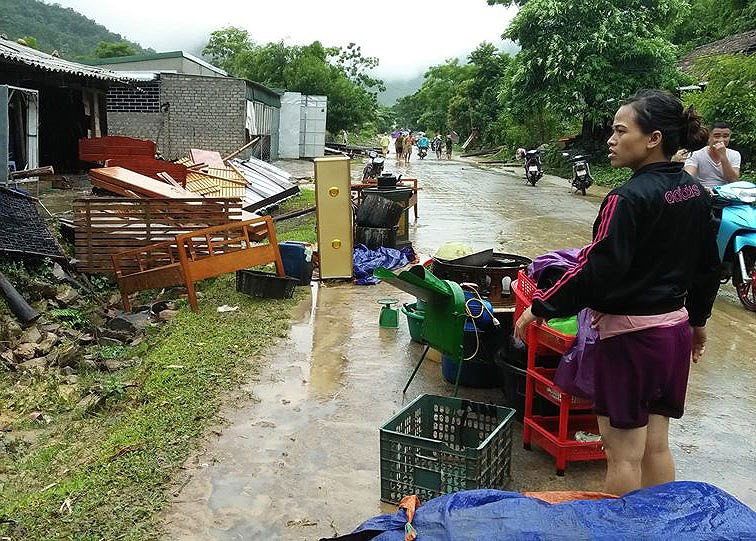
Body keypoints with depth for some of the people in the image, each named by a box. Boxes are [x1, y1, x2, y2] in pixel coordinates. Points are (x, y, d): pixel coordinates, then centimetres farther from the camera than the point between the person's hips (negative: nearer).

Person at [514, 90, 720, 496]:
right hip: (676, 329, 8)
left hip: (631, 334, -8)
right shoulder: (696, 194, 5)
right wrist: (698, 319, 26)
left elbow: (596, 269, -24)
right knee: (656, 446, 19)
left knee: (623, 454, 5)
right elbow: (708, 268, 14)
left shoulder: (629, 199, -20)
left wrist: (540, 307, -15)